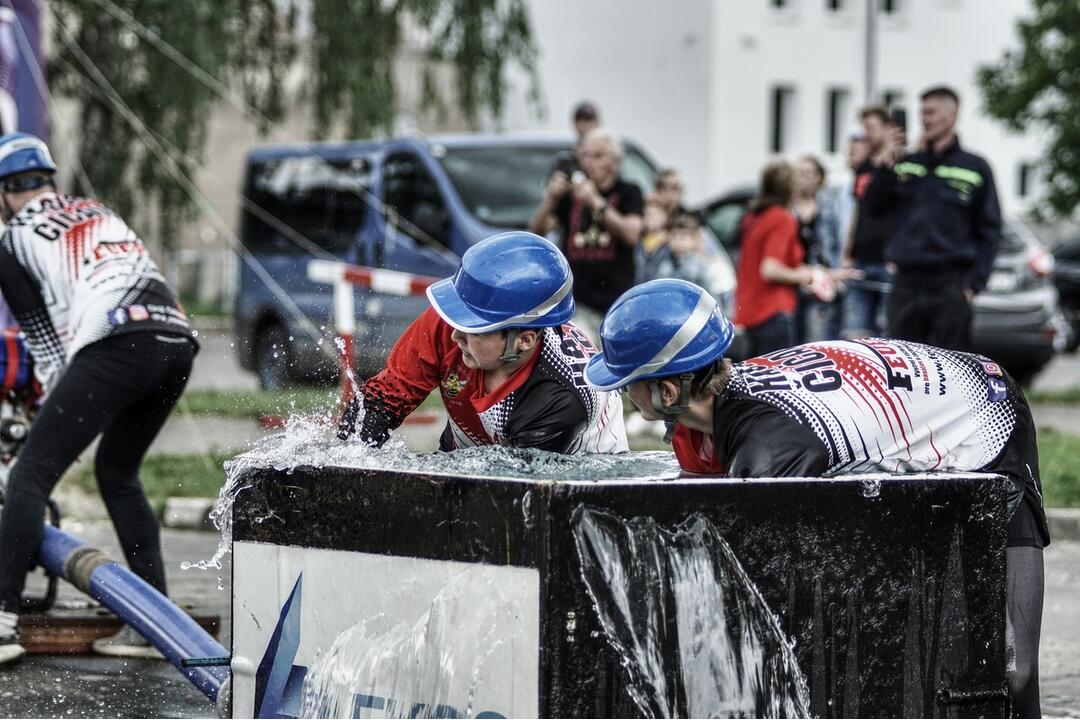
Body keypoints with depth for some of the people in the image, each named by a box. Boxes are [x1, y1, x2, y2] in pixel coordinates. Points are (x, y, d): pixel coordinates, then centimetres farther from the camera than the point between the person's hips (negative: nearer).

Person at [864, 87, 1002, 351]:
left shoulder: (974, 168, 4)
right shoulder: (907, 164, 13)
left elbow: (989, 230, 2)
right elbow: (875, 206, 7)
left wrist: (974, 283, -7)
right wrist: (885, 163, -5)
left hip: (950, 287, -3)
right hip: (905, 284, 3)